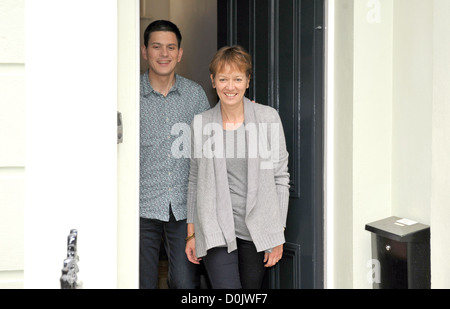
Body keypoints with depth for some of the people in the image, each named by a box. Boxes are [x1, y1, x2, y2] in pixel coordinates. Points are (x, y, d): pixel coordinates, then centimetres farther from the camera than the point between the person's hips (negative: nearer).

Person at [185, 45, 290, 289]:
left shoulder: (268, 118, -1)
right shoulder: (200, 123, 3)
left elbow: (280, 178, 1)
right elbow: (194, 180, 11)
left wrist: (277, 234, -2)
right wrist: (191, 233, 10)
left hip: (257, 228, 1)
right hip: (215, 230, 0)